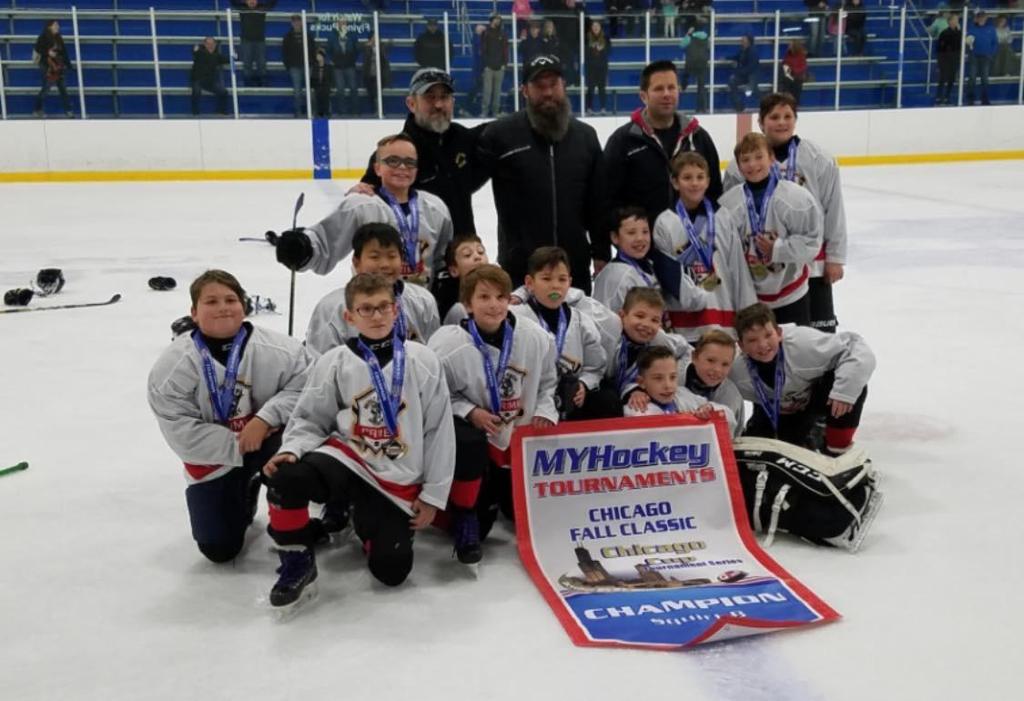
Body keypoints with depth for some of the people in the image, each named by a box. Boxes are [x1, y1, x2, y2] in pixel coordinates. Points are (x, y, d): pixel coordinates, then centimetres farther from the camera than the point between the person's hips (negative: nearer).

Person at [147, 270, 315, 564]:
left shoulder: (275, 348, -17)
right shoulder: (173, 364, -16)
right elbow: (182, 433, -18)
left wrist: (266, 418, -28)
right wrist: (239, 446, -22)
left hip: (268, 439, -1)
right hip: (214, 458, 1)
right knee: (219, 549, 1)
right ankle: (243, 495, 35)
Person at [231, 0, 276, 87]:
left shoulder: (263, 9, 5)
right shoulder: (241, 9, 4)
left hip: (260, 41, 1)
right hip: (246, 41, -1)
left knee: (262, 65, 4)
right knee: (247, 65, 1)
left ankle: (262, 85, 12)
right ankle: (248, 85, 8)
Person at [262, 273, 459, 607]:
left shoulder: (422, 361, -4)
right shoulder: (334, 362, -3)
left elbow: (439, 430, 0)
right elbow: (310, 419, 5)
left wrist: (433, 494, 0)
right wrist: (292, 449, -18)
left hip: (399, 481, 0)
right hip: (348, 458, 0)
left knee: (391, 571, -3)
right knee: (285, 478, -30)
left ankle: (368, 523, 32)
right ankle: (297, 563, -4)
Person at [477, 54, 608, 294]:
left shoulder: (585, 136, 8)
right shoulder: (500, 134, -4)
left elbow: (598, 202, 10)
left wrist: (601, 255, 8)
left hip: (575, 267, 4)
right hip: (519, 267, -3)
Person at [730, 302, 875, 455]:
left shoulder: (802, 342, -39)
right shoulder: (736, 371, -30)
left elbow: (857, 348, -37)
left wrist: (844, 391, -45)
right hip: (774, 413, 3)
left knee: (853, 383, -33)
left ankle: (837, 450, -9)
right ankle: (805, 440, 24)